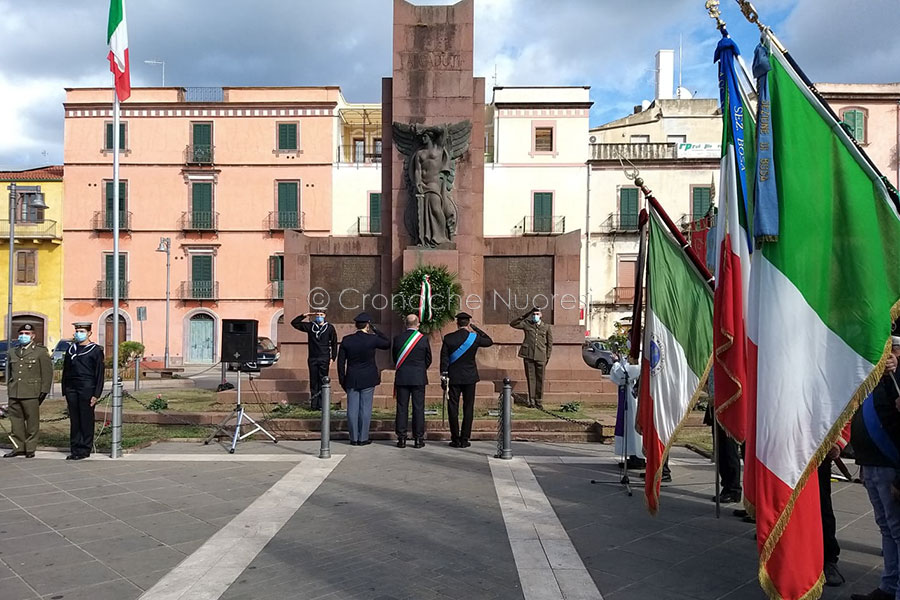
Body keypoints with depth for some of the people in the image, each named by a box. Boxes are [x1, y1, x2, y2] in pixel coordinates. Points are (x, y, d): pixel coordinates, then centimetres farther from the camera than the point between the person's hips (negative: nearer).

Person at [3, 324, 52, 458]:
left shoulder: (41, 351, 1)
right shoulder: (13, 352, 16)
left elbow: (47, 373, -2)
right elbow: (10, 372, 23)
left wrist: (44, 391, -7)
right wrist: (9, 389, 18)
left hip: (31, 394, -5)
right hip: (14, 394, 5)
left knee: (32, 421, -1)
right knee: (16, 420, 7)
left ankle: (30, 449, 8)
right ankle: (19, 448, 17)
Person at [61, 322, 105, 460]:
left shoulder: (96, 350, -1)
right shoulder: (71, 349, 14)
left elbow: (100, 374, -4)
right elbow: (65, 371, 17)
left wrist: (96, 394, -9)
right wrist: (65, 392, 11)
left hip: (87, 389, -5)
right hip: (71, 389, 5)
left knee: (86, 420, -1)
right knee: (74, 421, 7)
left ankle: (84, 450, 5)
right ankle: (75, 450, 12)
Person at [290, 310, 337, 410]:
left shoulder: (330, 328, 3)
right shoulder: (310, 326, 7)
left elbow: (334, 343, 5)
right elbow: (294, 323, 11)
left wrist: (332, 357, -2)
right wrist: (304, 316, -1)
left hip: (324, 359, -2)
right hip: (312, 359, 2)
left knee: (323, 381, -3)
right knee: (313, 381, 5)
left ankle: (321, 404, -1)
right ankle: (313, 404, 10)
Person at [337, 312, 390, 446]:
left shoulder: (346, 340, -2)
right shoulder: (372, 339, -10)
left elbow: (341, 362, 3)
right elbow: (388, 344, 8)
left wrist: (342, 380, 12)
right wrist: (375, 331, 6)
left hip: (351, 379, 2)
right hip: (368, 379, -2)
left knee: (352, 408, 6)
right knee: (365, 408, 3)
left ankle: (354, 438, 11)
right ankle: (363, 438, 7)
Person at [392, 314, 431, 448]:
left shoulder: (397, 338, -2)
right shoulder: (423, 338, -6)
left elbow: (394, 357, 8)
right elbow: (428, 359, 3)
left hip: (401, 377, 2)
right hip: (419, 377, -1)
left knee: (401, 408, 5)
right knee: (418, 408, 3)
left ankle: (401, 438, 7)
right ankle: (418, 439, 5)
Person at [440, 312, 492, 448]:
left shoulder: (448, 338, -5)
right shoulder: (475, 337, -5)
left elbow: (444, 359, -5)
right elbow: (489, 341, 15)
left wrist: (443, 376, 1)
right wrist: (475, 329, 14)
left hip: (453, 377, 0)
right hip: (470, 377, 0)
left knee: (453, 408, 6)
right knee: (468, 408, 7)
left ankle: (455, 439, 7)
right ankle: (464, 439, 8)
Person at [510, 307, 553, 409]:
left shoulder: (546, 327, 8)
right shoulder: (526, 324, 7)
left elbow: (550, 343, 13)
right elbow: (512, 324, 0)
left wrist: (547, 357, 8)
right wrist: (524, 317, -6)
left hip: (540, 356, 0)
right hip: (528, 355, 0)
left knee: (540, 379, 3)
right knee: (530, 378, 3)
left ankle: (539, 401, 11)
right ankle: (531, 400, 10)